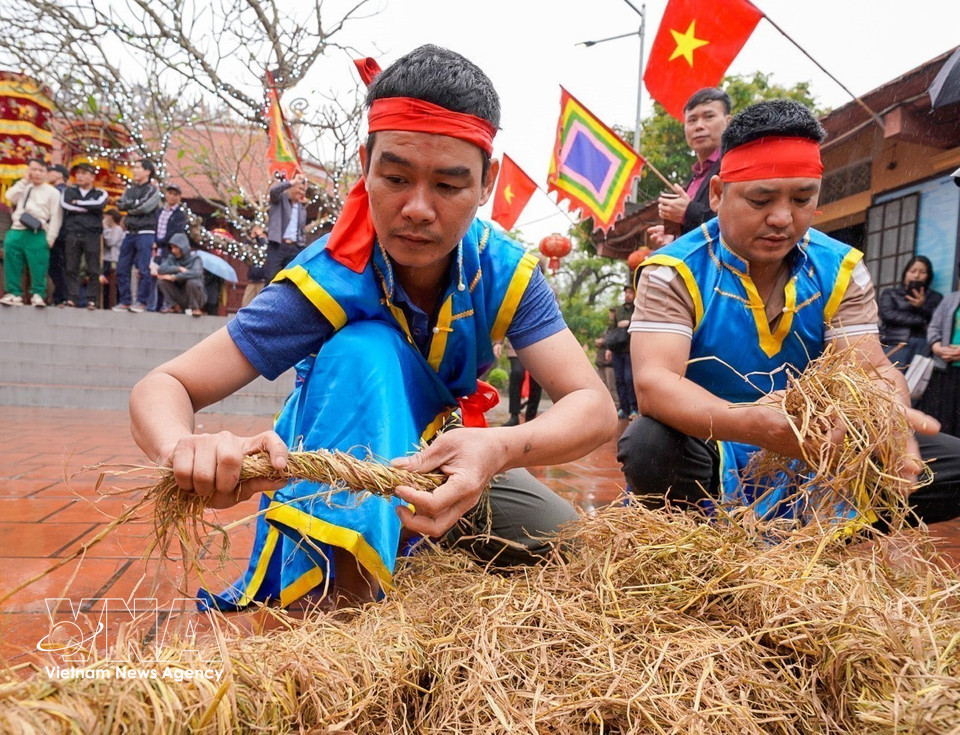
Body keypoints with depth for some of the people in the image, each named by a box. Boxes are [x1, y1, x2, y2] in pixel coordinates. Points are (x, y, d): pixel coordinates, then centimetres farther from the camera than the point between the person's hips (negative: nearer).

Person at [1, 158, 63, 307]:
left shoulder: (52, 192, 4)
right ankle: (14, 294, 10)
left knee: (38, 267, -7)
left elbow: (55, 216, -2)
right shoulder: (23, 187, 20)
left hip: (37, 235, -5)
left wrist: (50, 238, -10)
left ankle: (37, 295, 1)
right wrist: (24, 180, 4)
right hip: (16, 232, 5)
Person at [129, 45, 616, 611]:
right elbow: (162, 388, -28)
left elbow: (595, 406, -28)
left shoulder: (504, 271, -21)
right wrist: (186, 449, -54)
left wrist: (496, 449, -50)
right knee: (363, 351, -32)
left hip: (437, 463, 4)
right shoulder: (327, 281, -28)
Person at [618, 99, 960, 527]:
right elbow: (654, 383, -27)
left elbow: (872, 370, -8)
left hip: (818, 454, 4)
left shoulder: (841, 270, 0)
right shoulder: (673, 272, -14)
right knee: (648, 448, -36)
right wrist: (753, 424, -46)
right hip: (711, 456, -4)